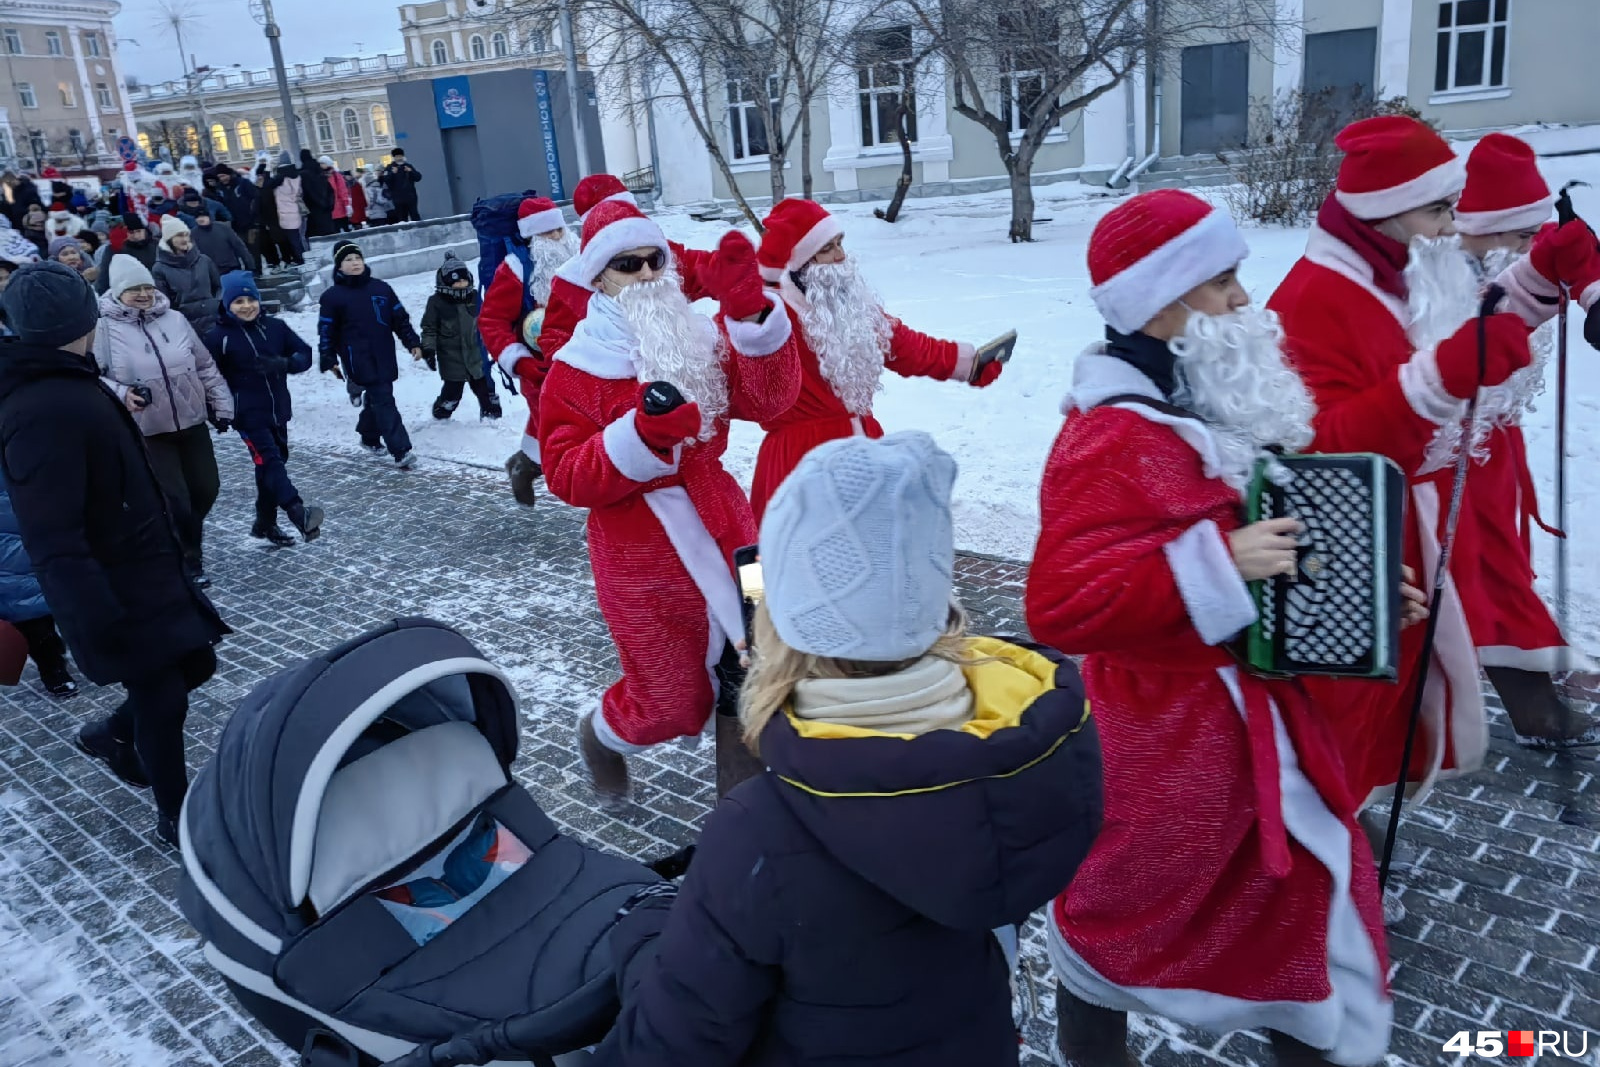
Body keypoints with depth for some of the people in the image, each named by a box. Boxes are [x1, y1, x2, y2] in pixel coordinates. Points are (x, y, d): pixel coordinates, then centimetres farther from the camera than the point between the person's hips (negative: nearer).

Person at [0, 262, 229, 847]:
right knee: (162, 694, 4)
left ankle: (114, 733, 42)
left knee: (190, 665, 18)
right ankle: (176, 815, 23)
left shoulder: (65, 383, 5)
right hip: (118, 588, -9)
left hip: (145, 567, 9)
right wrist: (100, 620, -29)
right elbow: (54, 542, -30)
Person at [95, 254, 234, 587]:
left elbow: (206, 367, 10)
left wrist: (221, 406, 11)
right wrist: (122, 394, -24)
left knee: (206, 489, 13)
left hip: (192, 423, 5)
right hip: (147, 431, -4)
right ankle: (188, 564, 14)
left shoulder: (175, 320, 3)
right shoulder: (106, 329, -9)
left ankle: (179, 541, 40)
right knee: (176, 500, -4)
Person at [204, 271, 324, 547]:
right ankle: (298, 513, -38)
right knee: (270, 460, -21)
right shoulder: (219, 336, -6)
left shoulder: (275, 326, 4)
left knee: (271, 464, 14)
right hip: (249, 414, -5)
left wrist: (283, 363, -17)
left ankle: (265, 523, 27)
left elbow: (305, 354, 4)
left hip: (278, 411, 5)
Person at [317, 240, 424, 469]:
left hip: (384, 358, 5)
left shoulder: (381, 289, 9)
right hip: (359, 362, -5)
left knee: (377, 398, 16)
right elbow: (327, 331, 1)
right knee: (383, 402, -12)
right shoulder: (333, 296, -1)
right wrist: (328, 360, -2)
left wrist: (413, 342, 8)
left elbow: (400, 318, 14)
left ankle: (370, 437, 40)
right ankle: (401, 451, -15)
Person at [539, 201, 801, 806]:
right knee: (673, 704, 6)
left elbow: (768, 400, -13)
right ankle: (601, 738, 40)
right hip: (643, 559, -4)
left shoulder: (700, 340, 4)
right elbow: (567, 477, -13)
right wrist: (641, 436, -29)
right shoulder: (576, 371, -6)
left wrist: (751, 315, -28)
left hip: (723, 531, 4)